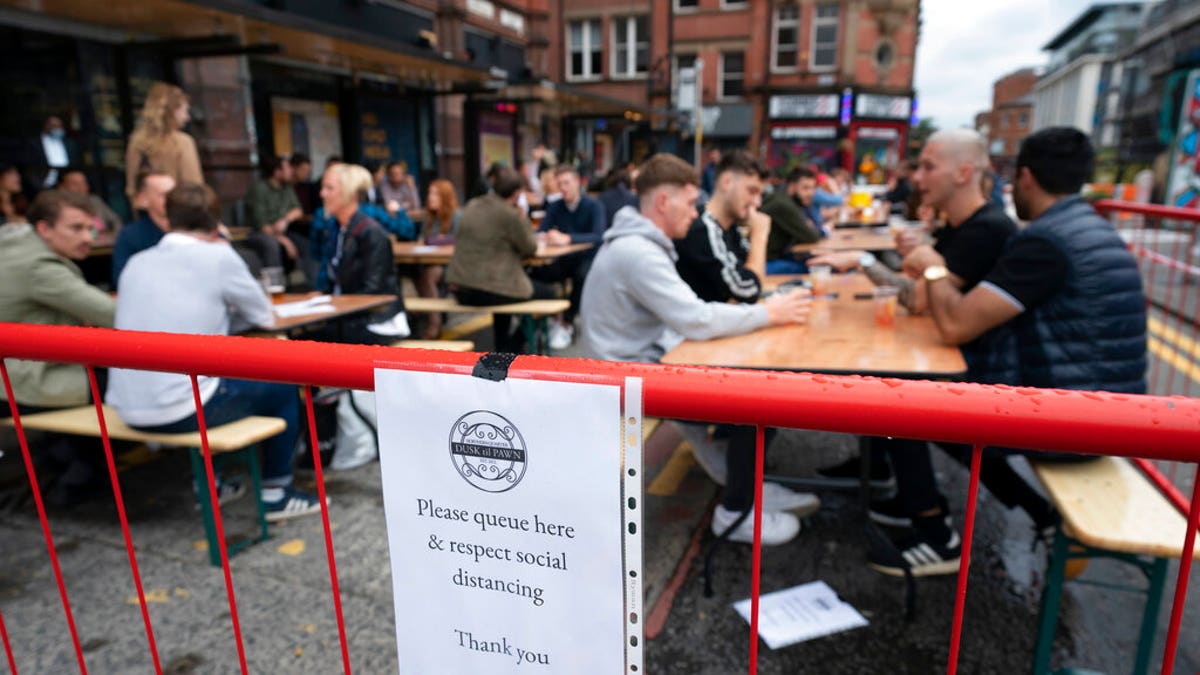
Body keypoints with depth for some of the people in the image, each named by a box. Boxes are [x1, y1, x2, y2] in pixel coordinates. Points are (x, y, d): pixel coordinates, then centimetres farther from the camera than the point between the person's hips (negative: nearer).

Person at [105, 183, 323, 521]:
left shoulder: (137, 262, 10)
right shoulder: (218, 256, -6)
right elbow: (263, 315, 5)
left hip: (129, 411, 7)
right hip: (180, 412, -7)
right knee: (283, 383, 14)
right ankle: (276, 492, 19)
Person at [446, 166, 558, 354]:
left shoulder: (471, 206, 8)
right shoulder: (511, 214, -14)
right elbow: (530, 248, -1)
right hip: (487, 292, -8)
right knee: (548, 294, 10)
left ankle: (501, 351, 41)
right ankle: (513, 348, 17)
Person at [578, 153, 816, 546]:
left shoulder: (641, 244, 9)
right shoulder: (637, 252, -24)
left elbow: (687, 314, 12)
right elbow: (697, 322, -27)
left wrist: (761, 312, 1)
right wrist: (768, 314, -14)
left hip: (645, 361, 10)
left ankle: (750, 485, 21)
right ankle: (735, 514, 4)